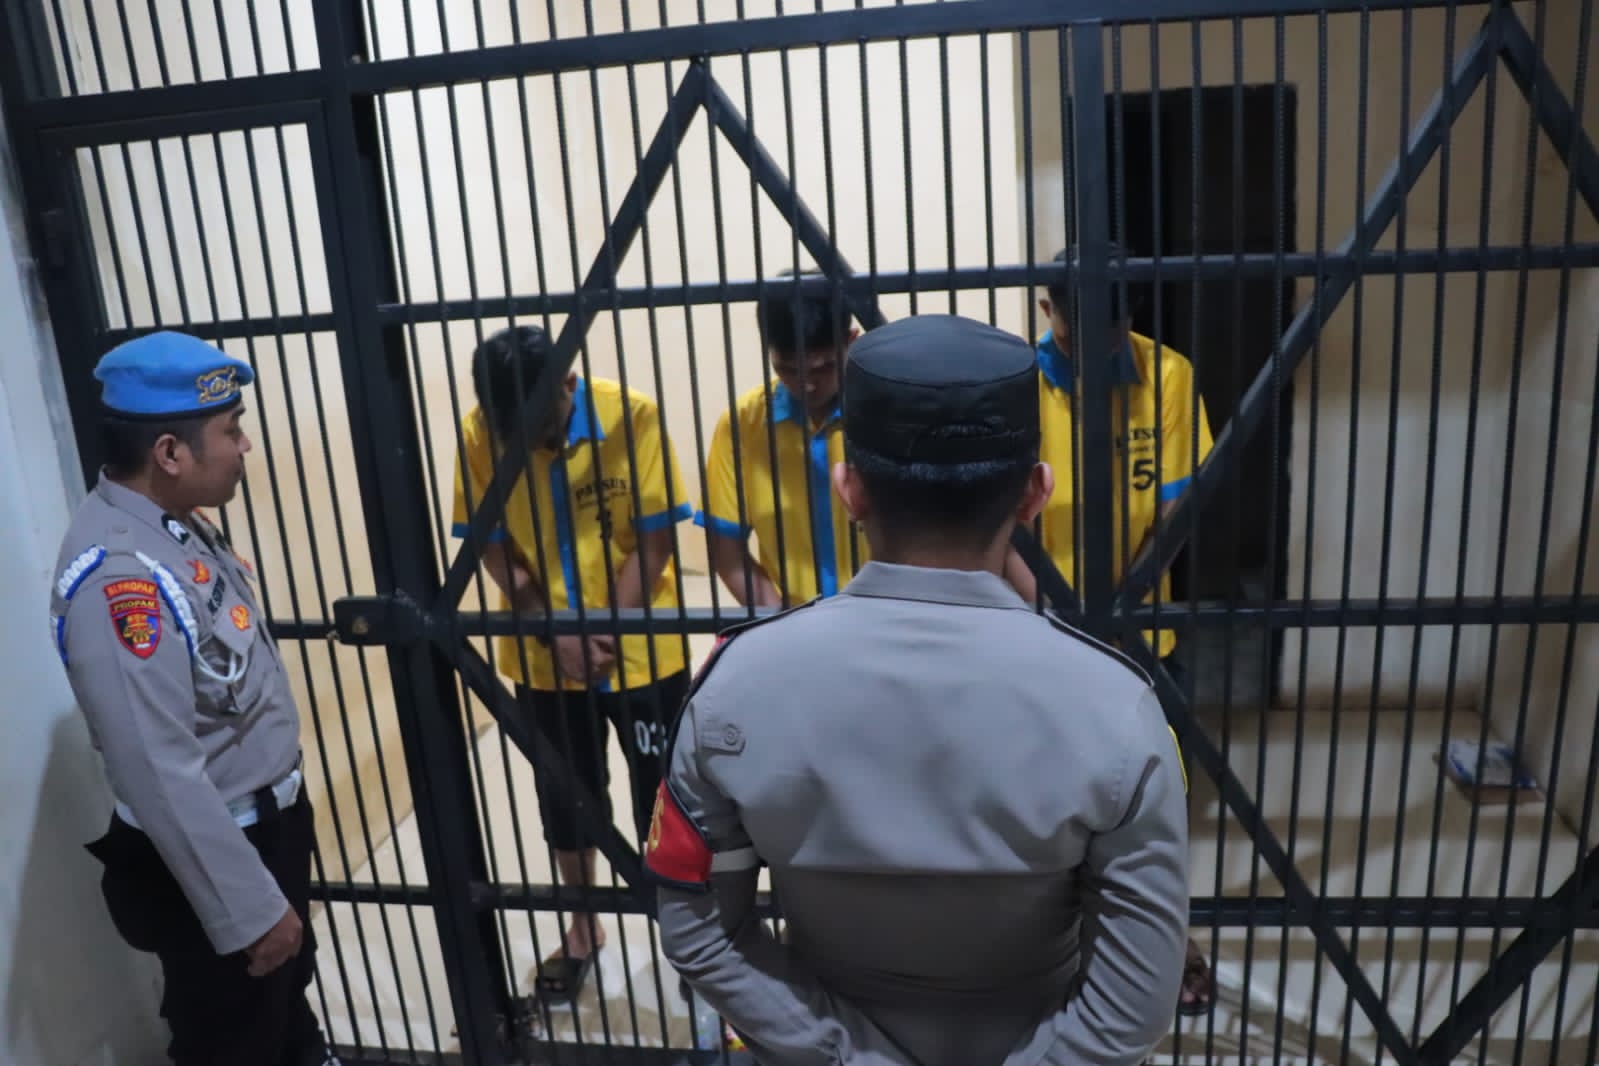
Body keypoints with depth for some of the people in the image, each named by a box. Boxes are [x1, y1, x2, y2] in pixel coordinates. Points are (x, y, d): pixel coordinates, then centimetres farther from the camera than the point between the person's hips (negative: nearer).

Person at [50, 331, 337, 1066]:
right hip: (209, 860, -9)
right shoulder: (120, 576, -30)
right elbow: (160, 773, -30)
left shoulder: (179, 524, 0)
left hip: (266, 824, 9)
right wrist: (249, 908, -22)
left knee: (288, 1001, 30)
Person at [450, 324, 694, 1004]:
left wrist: (604, 635, -18)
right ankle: (584, 928, 40)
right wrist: (556, 635, -15)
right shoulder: (479, 435, -10)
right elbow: (493, 546, -4)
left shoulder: (631, 416, -17)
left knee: (664, 797, 9)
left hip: (639, 651, -2)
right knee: (565, 800, 17)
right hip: (543, 660, 3)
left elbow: (656, 539, -13)